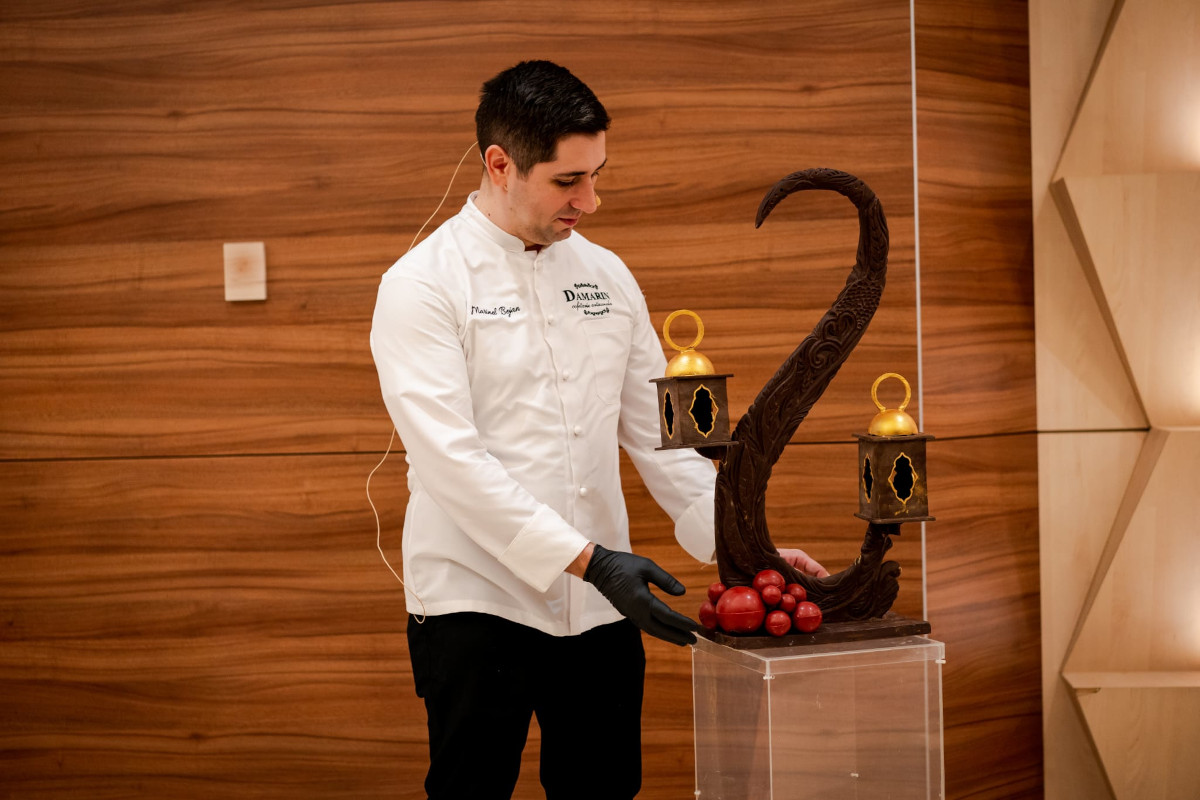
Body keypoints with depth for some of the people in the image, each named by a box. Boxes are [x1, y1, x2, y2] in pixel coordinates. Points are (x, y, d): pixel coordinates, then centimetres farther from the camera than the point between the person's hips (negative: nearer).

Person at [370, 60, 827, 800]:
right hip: (477, 600, -5)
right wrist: (587, 559, -22)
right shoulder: (422, 283, -8)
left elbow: (658, 430, 12)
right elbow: (451, 457, -17)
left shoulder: (608, 276, 9)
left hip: (598, 604, 5)